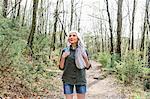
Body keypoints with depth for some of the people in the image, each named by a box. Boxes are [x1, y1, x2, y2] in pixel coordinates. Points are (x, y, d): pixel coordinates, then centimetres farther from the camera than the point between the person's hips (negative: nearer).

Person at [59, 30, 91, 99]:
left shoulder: (83, 50, 2)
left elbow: (87, 67, 5)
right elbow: (61, 67, 3)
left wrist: (86, 58, -12)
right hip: (68, 80, 0)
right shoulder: (65, 50, 2)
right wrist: (63, 57, -13)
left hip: (80, 79, 0)